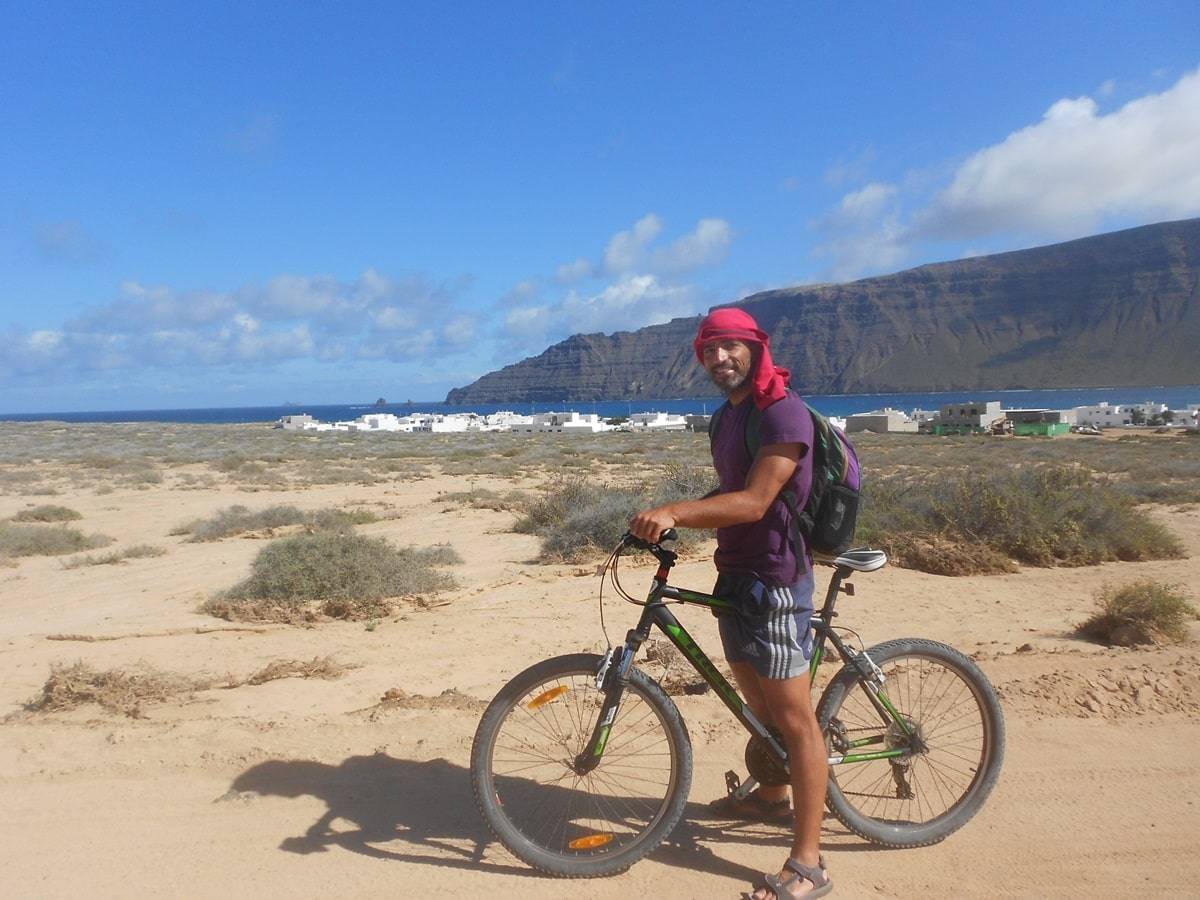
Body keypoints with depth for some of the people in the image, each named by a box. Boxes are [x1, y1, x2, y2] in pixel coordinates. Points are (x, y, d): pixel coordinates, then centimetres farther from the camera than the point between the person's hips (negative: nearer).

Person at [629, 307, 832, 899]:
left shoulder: (783, 413, -17)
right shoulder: (728, 417, 14)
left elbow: (755, 501, -26)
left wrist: (675, 511, -34)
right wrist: (671, 520, 8)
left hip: (774, 579, -9)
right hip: (735, 574, 10)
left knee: (793, 716, -4)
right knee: (756, 698, 23)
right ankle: (772, 795, 45)